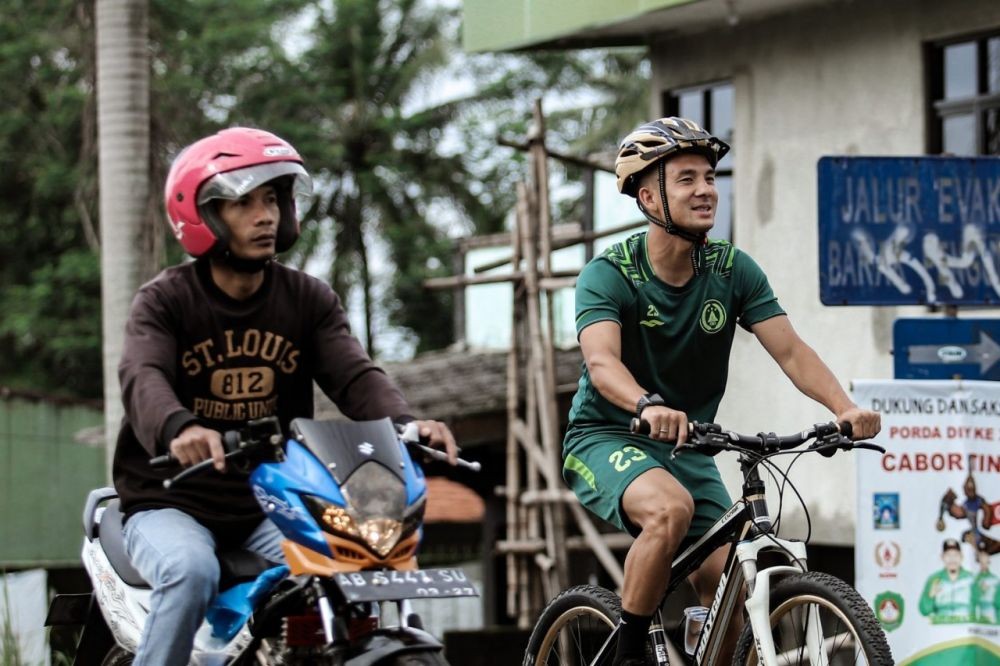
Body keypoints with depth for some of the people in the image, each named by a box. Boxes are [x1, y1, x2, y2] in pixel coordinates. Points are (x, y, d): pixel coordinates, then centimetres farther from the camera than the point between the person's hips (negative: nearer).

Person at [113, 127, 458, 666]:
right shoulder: (165, 299, -6)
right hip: (172, 503, -3)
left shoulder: (308, 299, 6)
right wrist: (179, 429, -50)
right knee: (191, 571, -34)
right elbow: (143, 378, -25)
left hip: (270, 508, 3)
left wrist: (405, 425, -32)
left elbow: (355, 376, -9)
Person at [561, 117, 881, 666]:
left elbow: (791, 351, -11)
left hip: (688, 449, 5)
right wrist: (649, 406, -55)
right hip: (606, 440, -5)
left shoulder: (733, 271, -4)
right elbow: (601, 361, -33)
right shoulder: (609, 274, -16)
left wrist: (845, 407, -31)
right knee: (671, 507, -35)